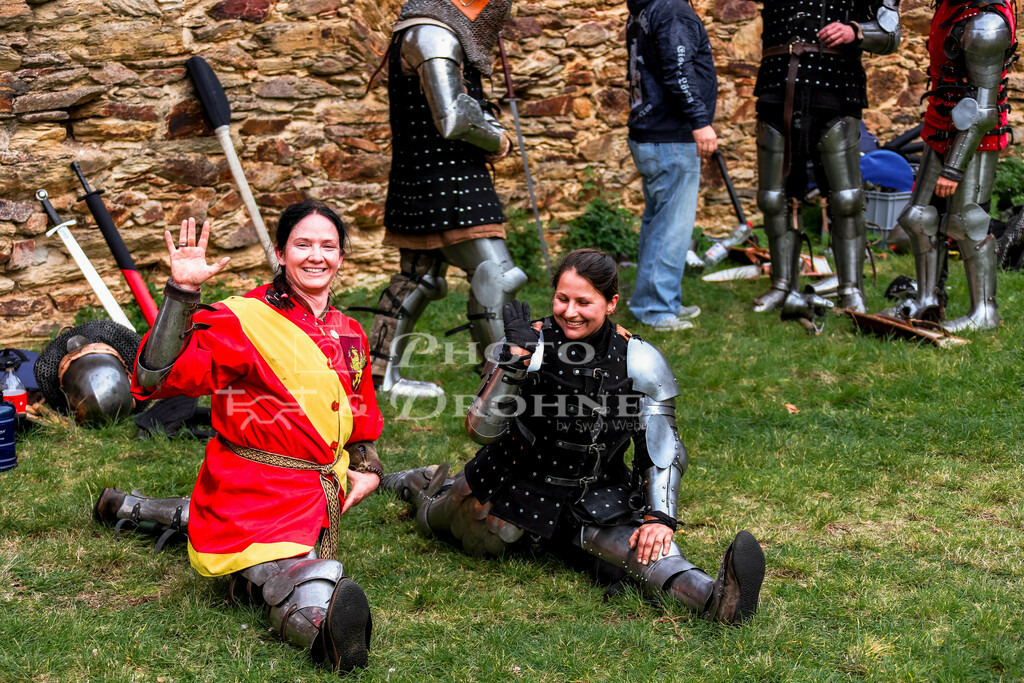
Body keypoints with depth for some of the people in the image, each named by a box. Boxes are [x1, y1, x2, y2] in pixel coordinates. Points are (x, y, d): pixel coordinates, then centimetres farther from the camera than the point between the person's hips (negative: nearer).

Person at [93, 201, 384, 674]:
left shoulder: (350, 335, 10)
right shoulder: (245, 320, -14)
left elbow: (362, 416, 25)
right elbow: (155, 379, -26)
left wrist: (367, 467, 10)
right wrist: (182, 293, -33)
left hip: (317, 499, 8)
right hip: (257, 493, -8)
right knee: (311, 620, -30)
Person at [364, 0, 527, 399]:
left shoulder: (435, 34, 19)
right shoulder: (434, 36, -15)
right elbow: (452, 119, -24)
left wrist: (491, 134, 4)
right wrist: (496, 140, -7)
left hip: (418, 184, 11)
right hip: (444, 183, -11)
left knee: (419, 278, 18)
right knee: (495, 276, -10)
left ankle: (381, 374, 26)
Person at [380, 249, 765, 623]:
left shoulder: (638, 361, -11)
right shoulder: (529, 345, -15)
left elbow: (663, 450, -5)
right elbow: (482, 432, -20)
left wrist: (660, 516, -19)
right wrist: (516, 359, -31)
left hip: (596, 496, 0)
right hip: (520, 481, 0)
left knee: (643, 545, -27)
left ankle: (712, 597, -50)